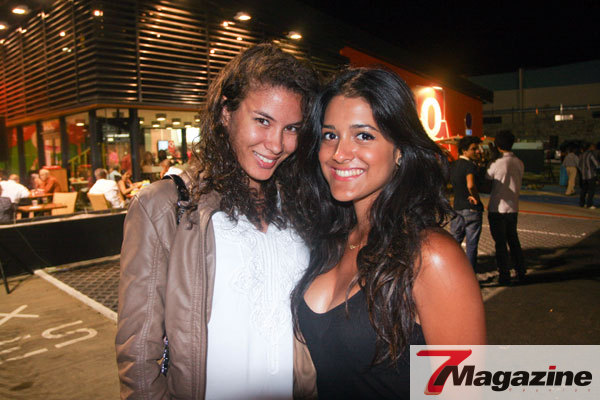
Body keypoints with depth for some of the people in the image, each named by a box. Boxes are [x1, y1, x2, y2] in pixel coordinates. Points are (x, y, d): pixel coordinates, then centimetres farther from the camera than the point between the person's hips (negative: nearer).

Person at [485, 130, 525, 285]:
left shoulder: (497, 164, -16)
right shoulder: (519, 163, 2)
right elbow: (518, 181, 11)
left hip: (497, 209, -6)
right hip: (513, 208, 6)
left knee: (500, 243, 2)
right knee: (513, 240, 19)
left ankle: (504, 276, 7)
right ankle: (521, 272, 26)